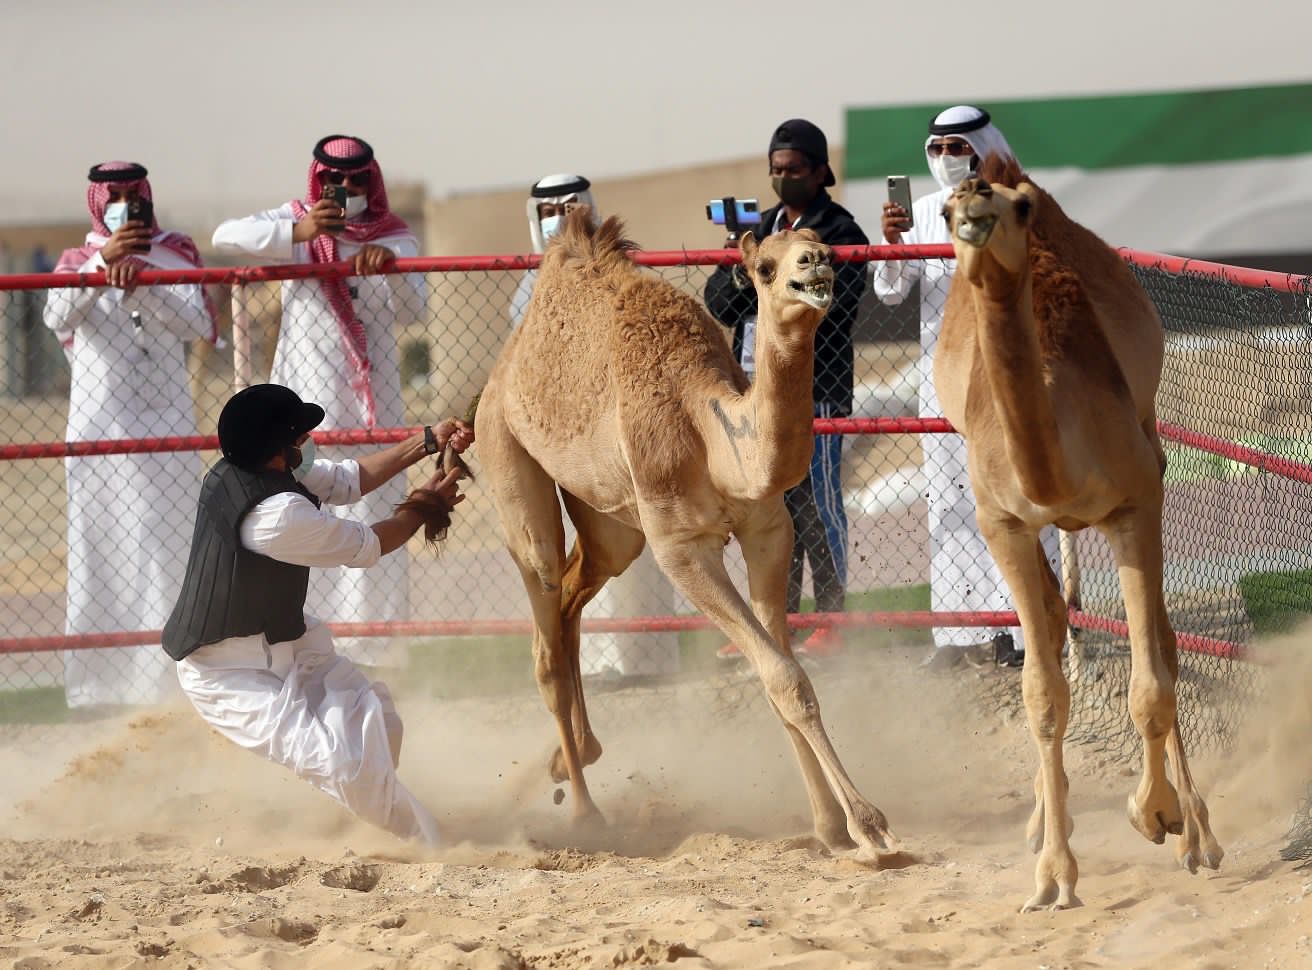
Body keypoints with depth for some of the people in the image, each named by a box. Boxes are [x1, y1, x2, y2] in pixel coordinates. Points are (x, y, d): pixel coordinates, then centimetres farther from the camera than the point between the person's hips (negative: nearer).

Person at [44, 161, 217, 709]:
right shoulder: (78, 262, 5)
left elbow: (201, 324, -7)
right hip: (98, 425, -1)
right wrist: (102, 263, -29)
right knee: (100, 547, -4)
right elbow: (58, 317, -15)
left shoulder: (174, 256, 8)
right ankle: (98, 675, -3)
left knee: (167, 545, -3)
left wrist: (143, 285, -20)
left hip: (165, 421, 1)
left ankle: (168, 668, -1)